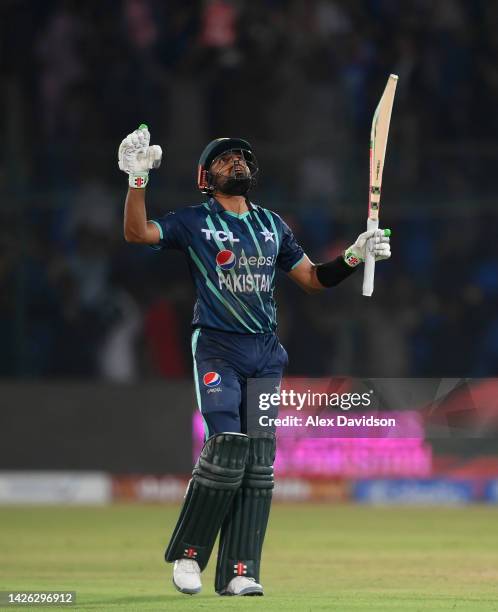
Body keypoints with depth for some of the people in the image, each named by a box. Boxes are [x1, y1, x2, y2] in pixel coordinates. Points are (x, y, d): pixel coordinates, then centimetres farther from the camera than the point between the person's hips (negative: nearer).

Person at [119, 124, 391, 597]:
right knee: (227, 448, -18)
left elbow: (312, 279, 19)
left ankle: (238, 574, -5)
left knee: (259, 459, -4)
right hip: (217, 348, -4)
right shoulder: (193, 222, 3)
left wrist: (354, 257, 2)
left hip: (266, 353, 4)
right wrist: (137, 179, -25)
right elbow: (137, 233, -12)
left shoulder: (272, 224, 17)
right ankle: (185, 553, -1)